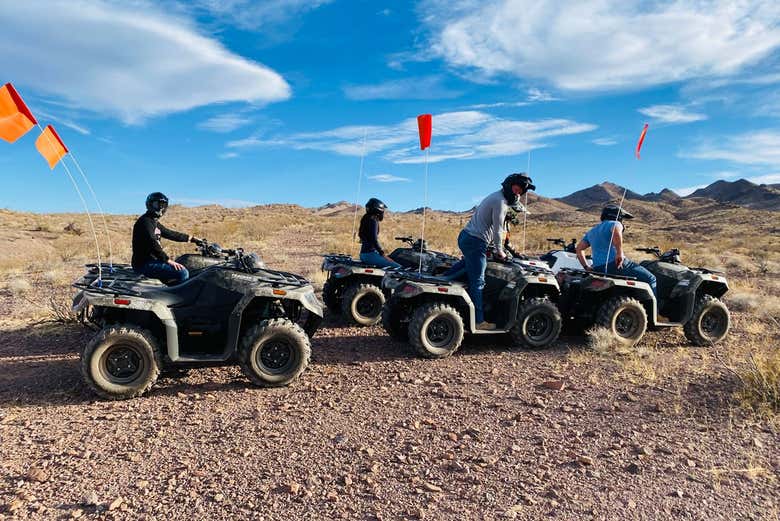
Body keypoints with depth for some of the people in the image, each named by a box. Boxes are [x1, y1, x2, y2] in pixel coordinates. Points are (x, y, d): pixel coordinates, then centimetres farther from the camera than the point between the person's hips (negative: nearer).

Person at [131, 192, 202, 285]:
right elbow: (152, 244, -24)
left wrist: (192, 239, 27)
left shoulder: (154, 222, 18)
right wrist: (169, 261, -28)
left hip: (151, 260, 11)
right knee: (183, 273, -23)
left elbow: (170, 234, 26)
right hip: (145, 263, -11)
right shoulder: (145, 221, -13)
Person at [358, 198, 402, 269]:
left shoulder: (366, 219, 17)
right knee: (398, 267, -16)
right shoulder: (373, 221, -13)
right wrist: (382, 253, -16)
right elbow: (374, 240, -21)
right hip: (370, 254, -11)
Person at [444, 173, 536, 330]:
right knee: (477, 283, -5)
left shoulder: (497, 197, 18)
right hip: (476, 242, -10)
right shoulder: (500, 201, -13)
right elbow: (497, 231, -12)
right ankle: (478, 321, 0)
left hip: (465, 236, 10)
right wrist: (499, 252, -1)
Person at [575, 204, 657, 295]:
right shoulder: (614, 223, 3)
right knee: (650, 279, 2)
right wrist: (620, 253, -21)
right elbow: (616, 232, -23)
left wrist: (587, 267, 20)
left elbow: (579, 249, 21)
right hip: (616, 265, -8)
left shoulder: (592, 231, 24)